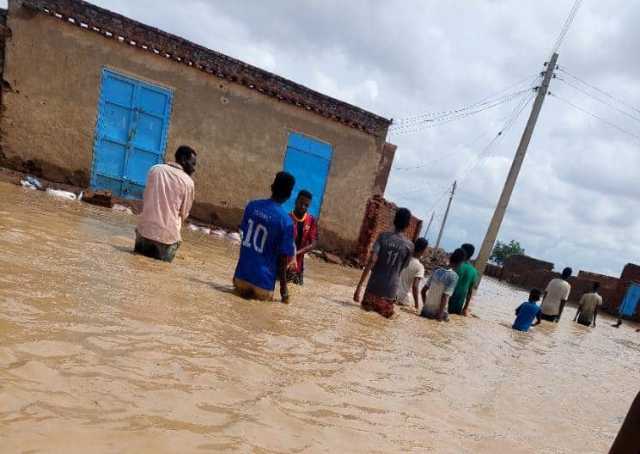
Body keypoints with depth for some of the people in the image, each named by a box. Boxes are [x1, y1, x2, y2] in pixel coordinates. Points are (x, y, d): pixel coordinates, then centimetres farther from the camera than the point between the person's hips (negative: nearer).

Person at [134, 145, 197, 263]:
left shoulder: (155, 169, 5)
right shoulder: (188, 182, -6)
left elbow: (145, 198, 12)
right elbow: (184, 213, 2)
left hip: (145, 230, 3)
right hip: (168, 235, -3)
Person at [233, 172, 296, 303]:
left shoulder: (251, 206, -1)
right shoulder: (286, 221, -16)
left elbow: (243, 234, 9)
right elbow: (283, 258, -13)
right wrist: (284, 290, 0)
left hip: (241, 275, 4)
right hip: (262, 282, -4)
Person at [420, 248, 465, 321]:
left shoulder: (437, 271, 4)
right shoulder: (454, 276, -14)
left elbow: (423, 290, 9)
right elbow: (445, 296, -21)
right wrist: (440, 314, -15)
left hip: (426, 311, 6)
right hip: (437, 313, -6)